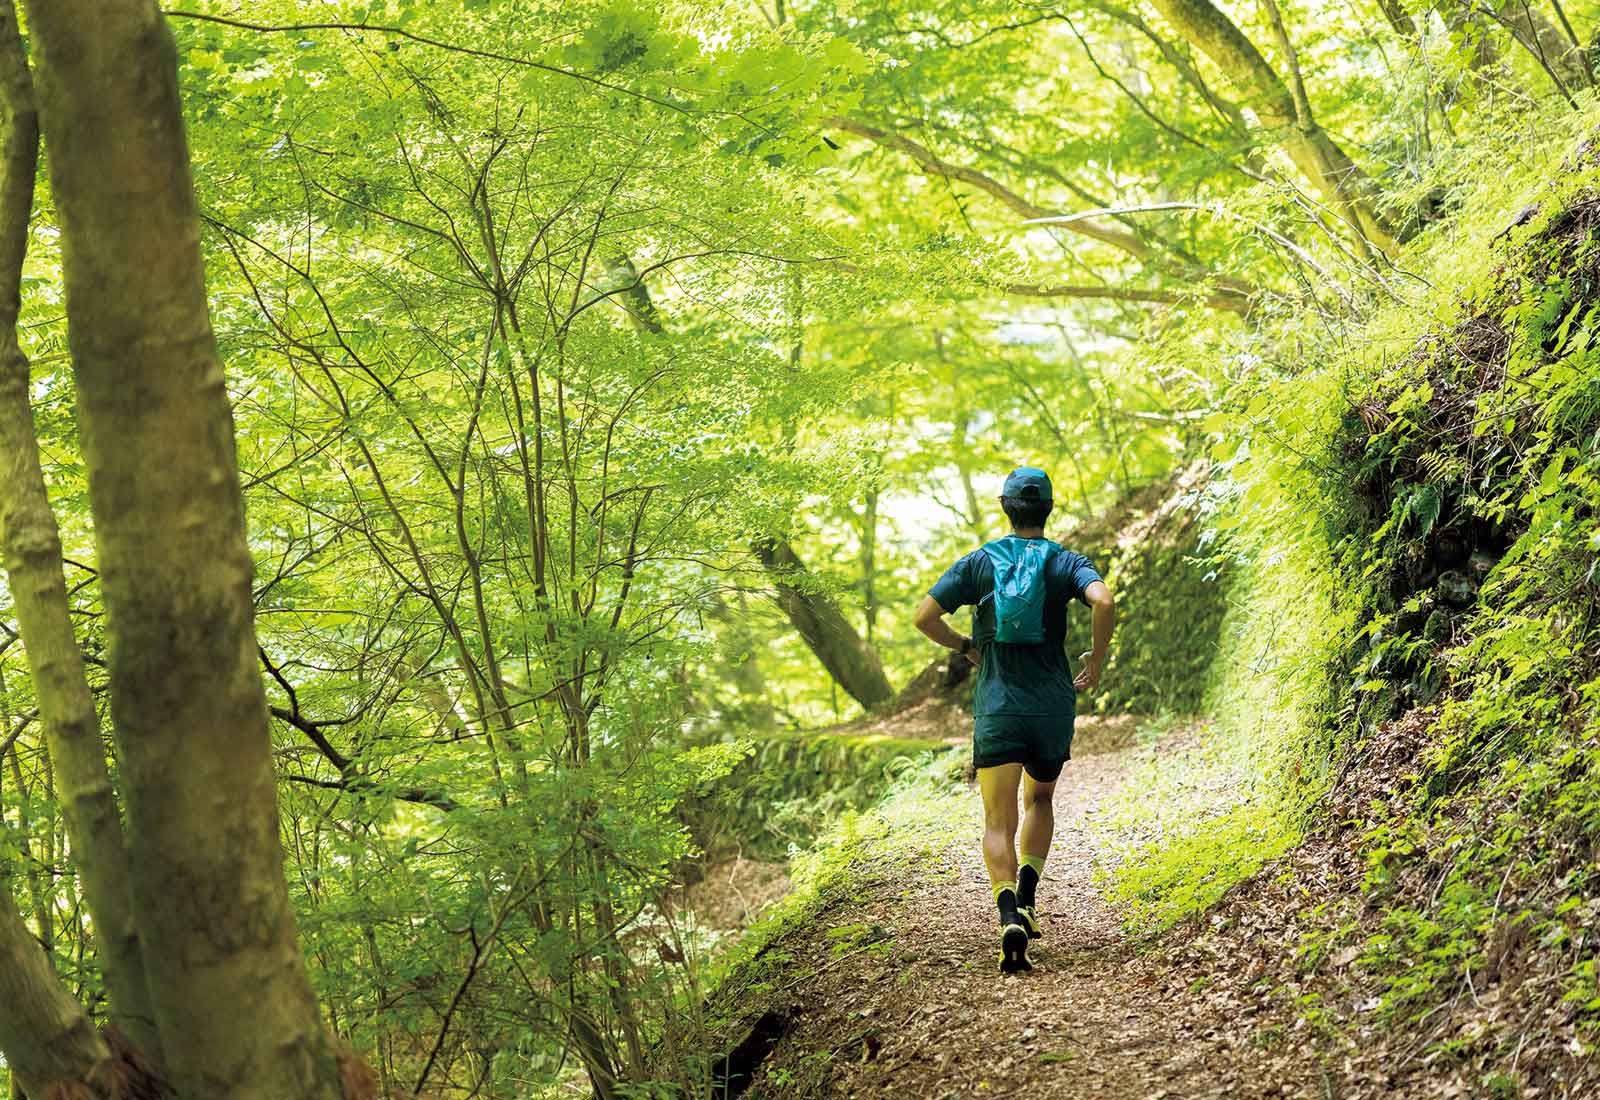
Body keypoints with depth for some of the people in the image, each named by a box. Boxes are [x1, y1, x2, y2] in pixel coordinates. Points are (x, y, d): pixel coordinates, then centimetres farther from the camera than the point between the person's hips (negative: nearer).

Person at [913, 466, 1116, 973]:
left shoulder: (978, 562, 5)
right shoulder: (1066, 562, 2)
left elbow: (925, 617, -2)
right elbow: (1103, 601, -18)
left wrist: (966, 647, 15)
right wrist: (1097, 659, -3)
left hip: (997, 708, -1)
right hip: (1053, 707, 1)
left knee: (998, 823, -1)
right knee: (1039, 800, 26)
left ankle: (1009, 916, -25)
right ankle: (1027, 895, 8)